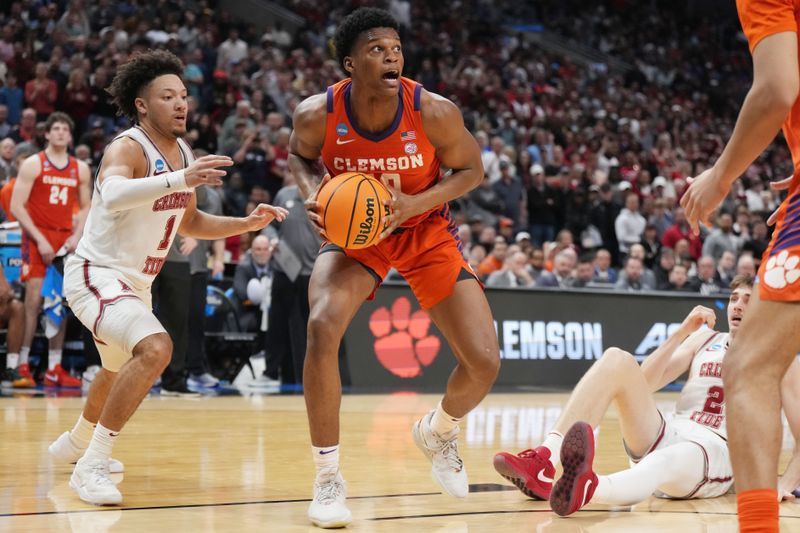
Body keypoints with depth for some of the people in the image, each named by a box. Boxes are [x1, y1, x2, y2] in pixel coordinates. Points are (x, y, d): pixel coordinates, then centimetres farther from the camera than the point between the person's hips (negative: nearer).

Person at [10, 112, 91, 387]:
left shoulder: (81, 169, 10)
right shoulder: (33, 165, -3)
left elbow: (85, 207, 15)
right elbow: (16, 206, -8)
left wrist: (77, 235, -2)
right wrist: (39, 239, -15)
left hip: (65, 241, 4)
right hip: (37, 238, -4)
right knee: (34, 300, -10)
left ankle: (54, 369, 7)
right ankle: (22, 365, -4)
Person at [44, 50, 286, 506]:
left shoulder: (184, 154, 4)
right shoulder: (127, 148, -21)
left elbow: (189, 222, 18)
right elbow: (113, 195, -44)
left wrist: (248, 223, 6)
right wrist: (180, 179, -55)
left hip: (137, 282, 9)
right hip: (95, 274, -9)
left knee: (122, 371, 29)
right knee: (155, 348, -31)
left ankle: (76, 443, 57)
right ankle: (91, 466, -24)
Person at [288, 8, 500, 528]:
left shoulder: (435, 113, -26)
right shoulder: (317, 115, -23)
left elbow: (471, 169, -9)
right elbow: (300, 155, 2)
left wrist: (415, 203, -26)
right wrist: (313, 194, -20)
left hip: (426, 230, 1)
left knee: (485, 362, -8)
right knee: (323, 328, -29)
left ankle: (439, 432, 30)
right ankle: (328, 479, -13)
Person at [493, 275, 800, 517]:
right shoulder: (705, 340, 23)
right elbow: (645, 383, 12)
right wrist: (682, 333, 3)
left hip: (715, 454, -5)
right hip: (666, 436, 5)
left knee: (665, 461, -43)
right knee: (617, 360, -19)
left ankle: (585, 489, -80)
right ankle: (545, 461, -37)